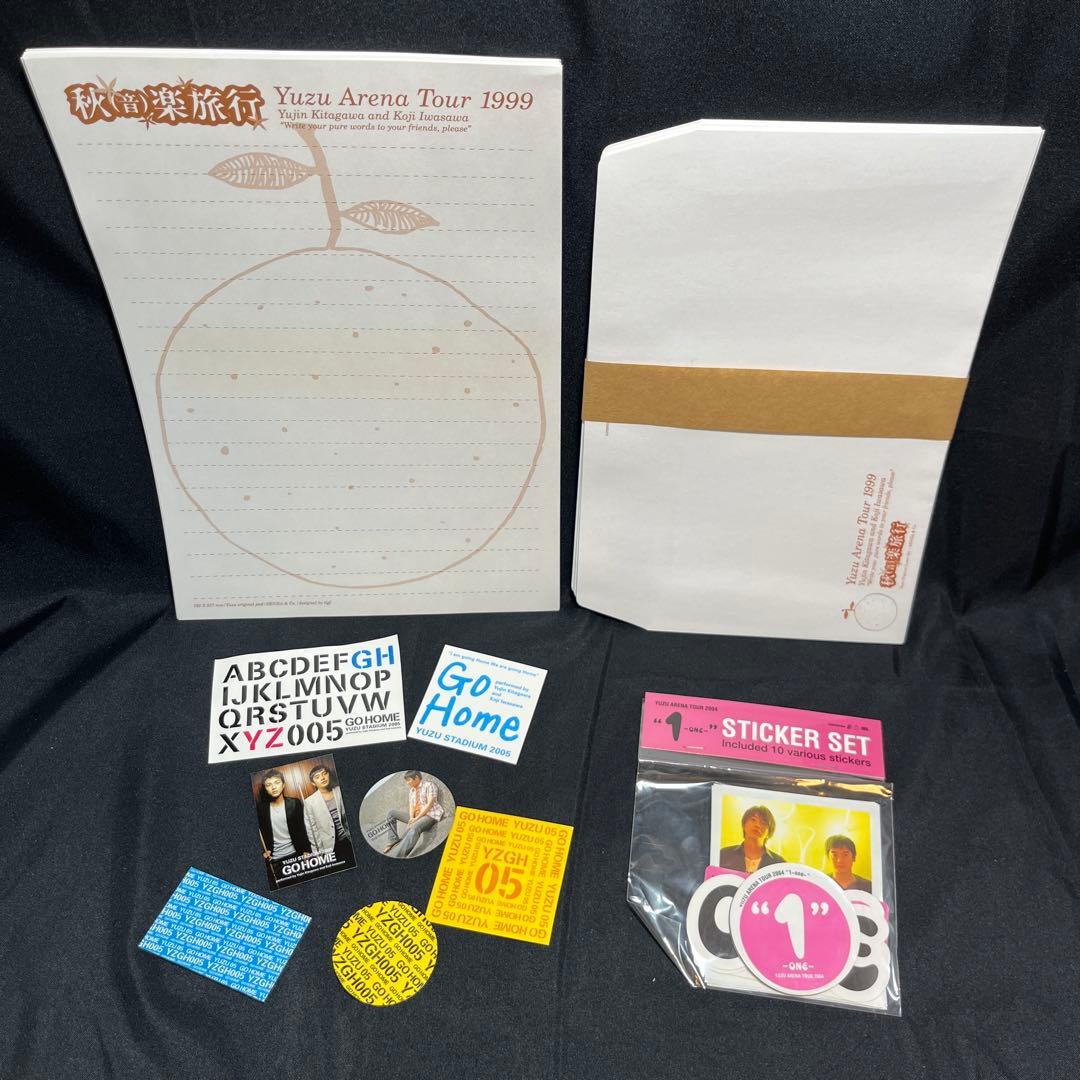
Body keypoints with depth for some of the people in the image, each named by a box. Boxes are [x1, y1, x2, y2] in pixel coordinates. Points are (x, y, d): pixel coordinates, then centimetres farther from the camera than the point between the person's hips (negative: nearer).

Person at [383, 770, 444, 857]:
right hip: (416, 817, 9)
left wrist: (416, 818, -17)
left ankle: (400, 856, -50)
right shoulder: (412, 790, 19)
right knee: (392, 813, 5)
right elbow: (411, 806, 10)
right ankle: (394, 839, -2)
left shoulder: (429, 785, -4)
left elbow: (429, 804, -13)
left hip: (430, 815, -8)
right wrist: (411, 818, -11)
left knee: (414, 828, -40)